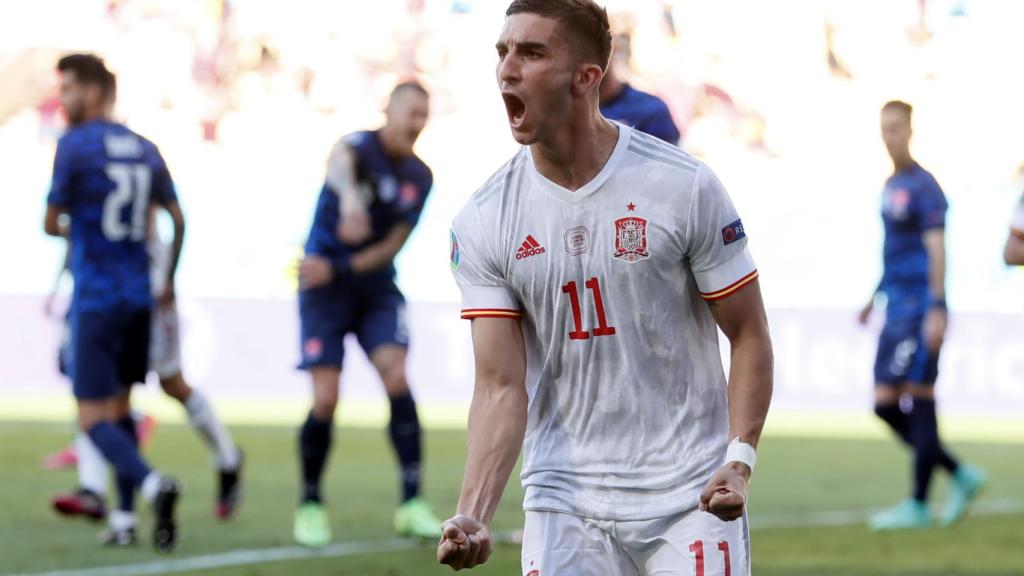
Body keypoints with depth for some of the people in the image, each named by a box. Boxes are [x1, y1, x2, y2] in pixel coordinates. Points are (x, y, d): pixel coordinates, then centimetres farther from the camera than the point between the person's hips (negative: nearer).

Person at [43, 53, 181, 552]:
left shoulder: (74, 146, -9)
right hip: (139, 297, 6)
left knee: (94, 419, -6)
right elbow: (177, 218, 14)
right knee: (120, 407, 18)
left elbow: (51, 223, -4)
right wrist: (170, 282, 25)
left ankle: (151, 482, -30)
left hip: (95, 300, -6)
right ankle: (125, 516, 14)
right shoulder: (145, 150, 9)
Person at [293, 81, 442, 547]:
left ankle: (412, 502, -11)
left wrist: (337, 269, -15)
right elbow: (339, 163, -40)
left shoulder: (420, 177, 2)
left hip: (376, 285, 4)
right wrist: (349, 196, -65)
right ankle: (310, 504, 11)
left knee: (397, 377, -15)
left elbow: (392, 246, 1)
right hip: (325, 289, -4)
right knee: (325, 399, -9)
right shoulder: (360, 146, -13)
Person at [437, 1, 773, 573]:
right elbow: (501, 386, -3)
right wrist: (473, 514, -17)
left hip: (691, 496, -2)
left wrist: (739, 459, -15)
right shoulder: (482, 223, -1)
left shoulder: (684, 185, -6)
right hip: (564, 501, 2)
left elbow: (749, 334, -1)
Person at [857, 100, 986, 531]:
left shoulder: (923, 186, -10)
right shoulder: (890, 185, 16)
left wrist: (936, 308, -21)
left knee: (920, 402, -5)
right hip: (897, 309, 9)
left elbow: (935, 248, -15)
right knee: (886, 405, 7)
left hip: (920, 310, -9)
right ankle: (962, 477, 15)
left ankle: (918, 506, -1)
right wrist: (876, 297, 25)